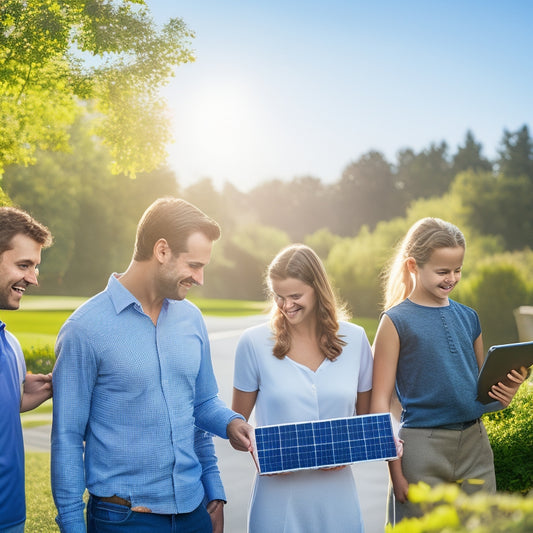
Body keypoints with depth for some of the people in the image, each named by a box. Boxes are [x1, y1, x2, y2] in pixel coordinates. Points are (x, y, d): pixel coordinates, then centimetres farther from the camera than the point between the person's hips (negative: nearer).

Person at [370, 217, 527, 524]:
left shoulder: (469, 317, 9)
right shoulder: (397, 321, -6)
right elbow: (381, 401, -7)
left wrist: (503, 396, -4)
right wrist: (396, 472, -11)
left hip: (475, 443, 5)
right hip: (423, 446, -5)